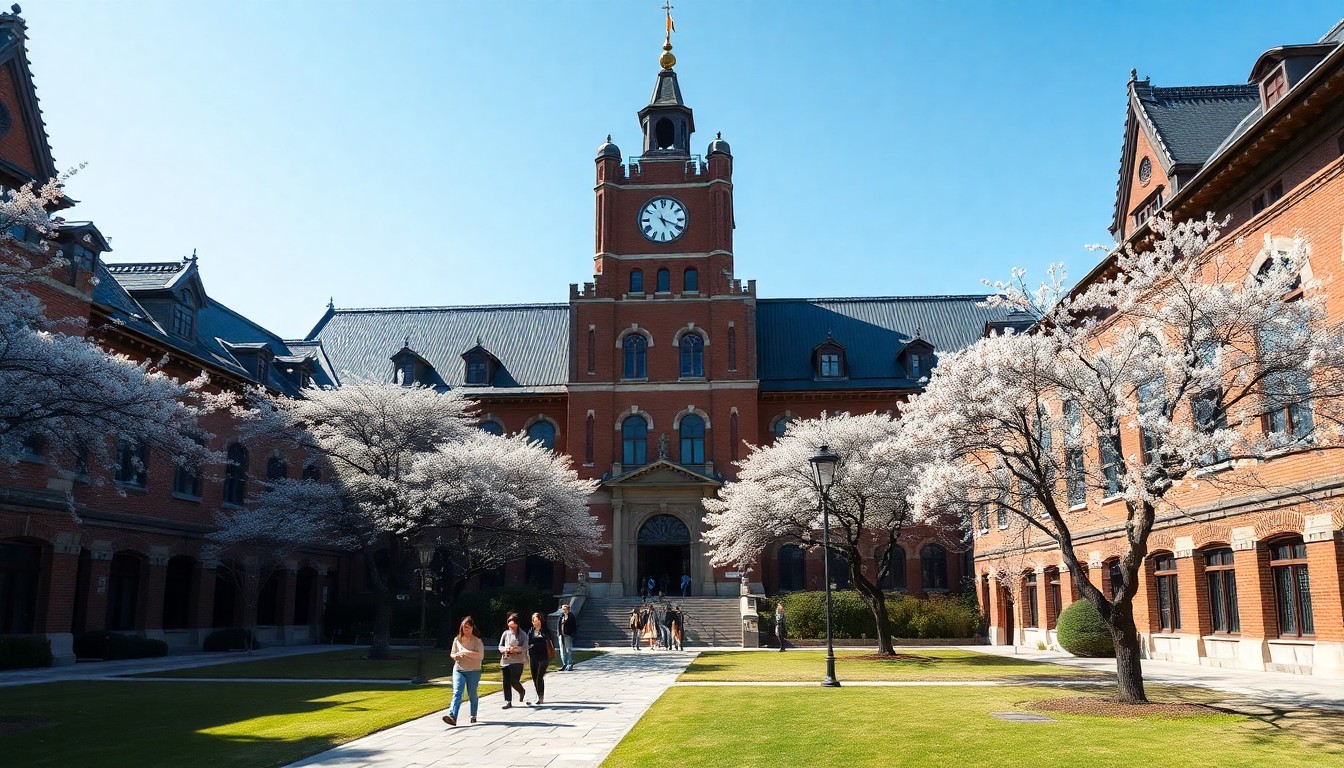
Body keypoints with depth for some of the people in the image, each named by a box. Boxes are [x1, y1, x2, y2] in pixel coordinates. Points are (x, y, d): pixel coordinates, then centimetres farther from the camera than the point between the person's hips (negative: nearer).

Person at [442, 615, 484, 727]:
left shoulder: (477, 640, -3)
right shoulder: (457, 640, 8)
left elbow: (480, 655, -14)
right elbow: (451, 654, 17)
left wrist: (466, 652, -18)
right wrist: (456, 656, -7)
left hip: (473, 671, -2)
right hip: (458, 670, 2)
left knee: (472, 694, 8)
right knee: (457, 693, -14)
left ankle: (473, 716, 26)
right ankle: (452, 716, -27)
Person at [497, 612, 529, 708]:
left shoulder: (523, 634, -1)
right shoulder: (505, 633, 9)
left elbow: (525, 647, -7)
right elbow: (500, 646, 10)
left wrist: (516, 649, -22)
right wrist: (506, 649, -11)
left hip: (517, 661, -4)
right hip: (505, 661, 4)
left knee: (514, 681, -8)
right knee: (506, 682, 4)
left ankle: (522, 692, 23)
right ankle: (508, 701, 15)